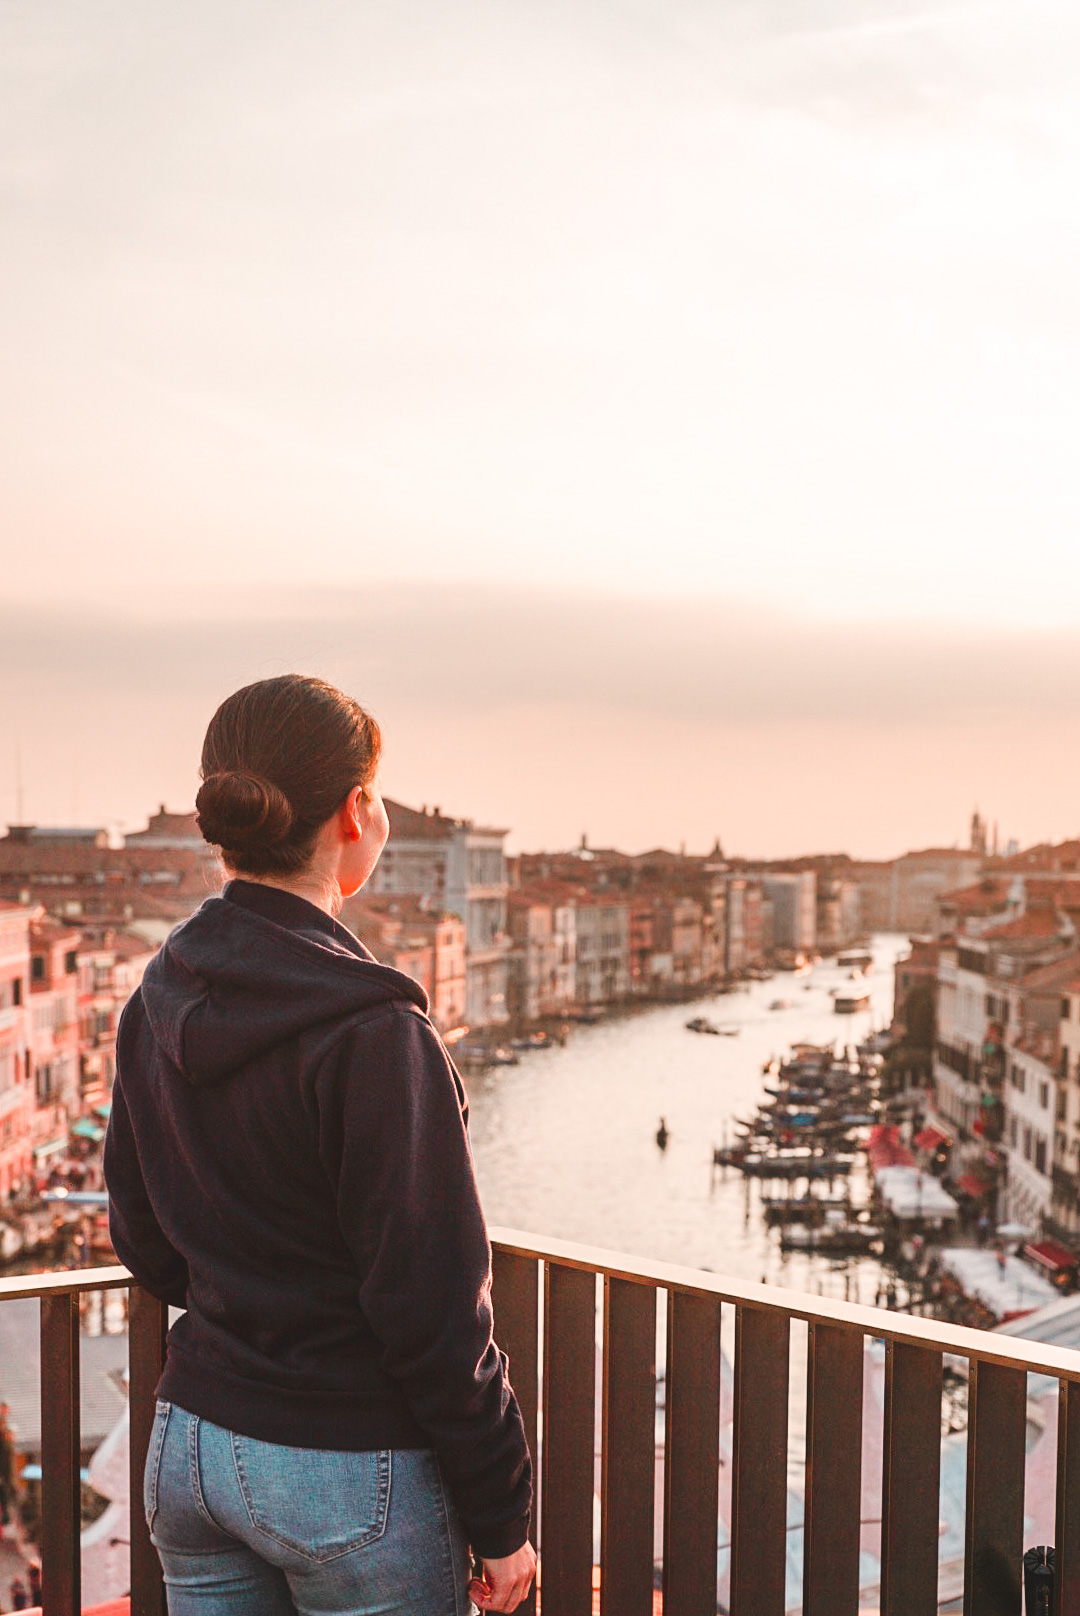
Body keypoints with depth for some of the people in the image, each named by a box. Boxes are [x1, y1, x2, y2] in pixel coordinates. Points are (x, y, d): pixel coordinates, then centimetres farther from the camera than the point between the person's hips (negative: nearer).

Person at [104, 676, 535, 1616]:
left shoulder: (158, 1009, 0)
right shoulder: (371, 1035, -22)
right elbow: (437, 1311, -19)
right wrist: (501, 1520, -8)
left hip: (191, 1444, 7)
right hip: (350, 1474, -6)